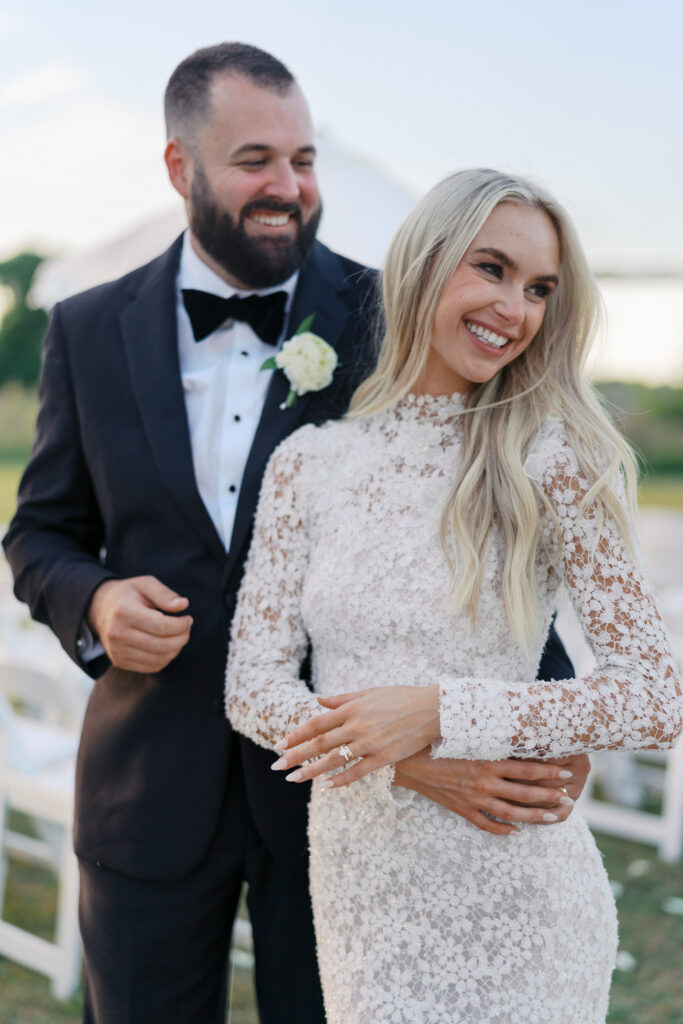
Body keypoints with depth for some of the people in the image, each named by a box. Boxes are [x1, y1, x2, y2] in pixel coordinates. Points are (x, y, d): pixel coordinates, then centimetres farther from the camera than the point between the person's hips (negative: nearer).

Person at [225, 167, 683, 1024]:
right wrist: (430, 765, -19)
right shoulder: (307, 462, -1)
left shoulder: (549, 462, -10)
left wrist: (440, 716, -22)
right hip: (355, 880, 3)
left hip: (507, 884, -2)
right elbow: (252, 685, -3)